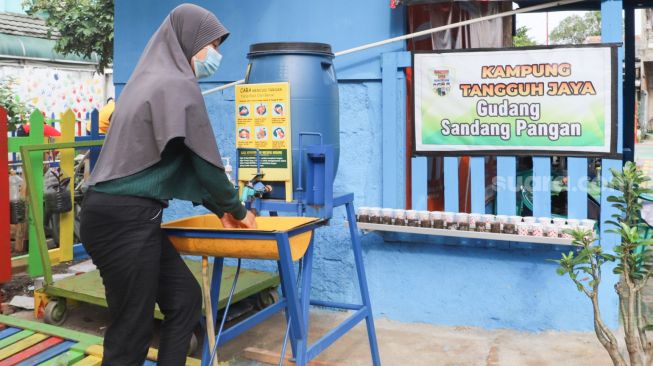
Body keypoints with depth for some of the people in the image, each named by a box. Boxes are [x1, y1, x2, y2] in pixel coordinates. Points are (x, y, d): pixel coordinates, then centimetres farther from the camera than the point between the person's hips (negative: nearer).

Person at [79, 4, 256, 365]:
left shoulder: (154, 79, 19)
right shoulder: (179, 85, -11)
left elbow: (183, 165, 23)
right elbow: (204, 163, -8)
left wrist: (221, 209, 23)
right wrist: (237, 210, 8)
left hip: (123, 214, 10)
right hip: (125, 218, -10)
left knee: (184, 299, 16)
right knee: (131, 330, 1)